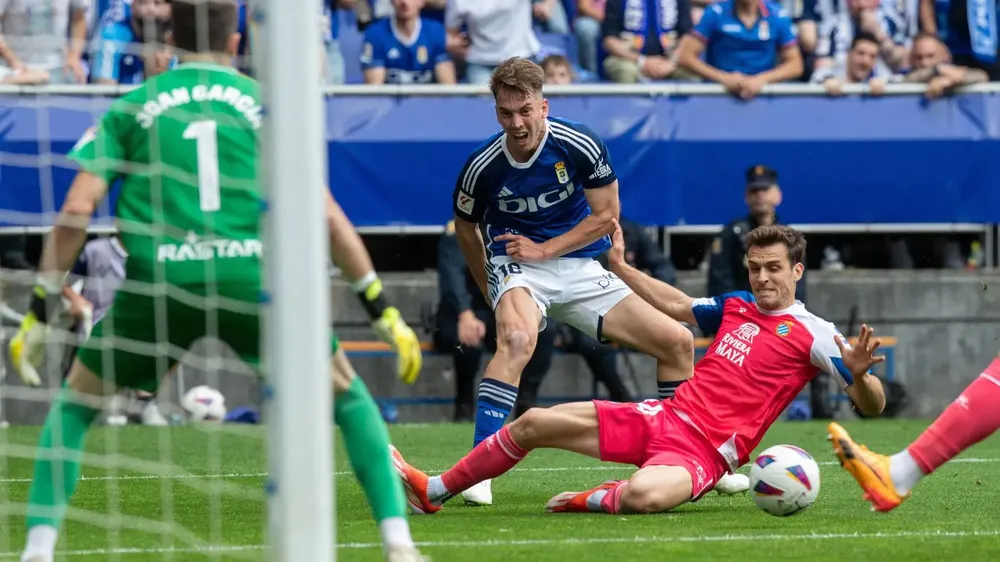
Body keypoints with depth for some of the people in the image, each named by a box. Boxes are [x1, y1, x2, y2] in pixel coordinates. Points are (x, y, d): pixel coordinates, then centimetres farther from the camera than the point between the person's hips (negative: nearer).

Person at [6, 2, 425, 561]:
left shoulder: (132, 107, 15)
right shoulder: (263, 102, 14)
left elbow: (75, 211, 6)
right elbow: (325, 213, 9)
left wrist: (40, 313, 12)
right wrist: (384, 310, 12)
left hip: (160, 281, 0)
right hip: (253, 278, 0)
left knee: (75, 403, 21)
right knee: (348, 396, 21)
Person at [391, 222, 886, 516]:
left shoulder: (813, 335, -7)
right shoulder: (735, 307, 12)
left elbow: (872, 405, -12)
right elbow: (675, 305, 30)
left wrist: (857, 371, -34)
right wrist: (619, 266, 26)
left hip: (703, 453, -7)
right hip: (661, 419, 7)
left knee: (643, 496, -42)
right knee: (535, 423, 2)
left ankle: (596, 500, -7)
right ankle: (433, 491, 17)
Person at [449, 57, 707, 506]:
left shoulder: (579, 145, -12)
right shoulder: (482, 166, -13)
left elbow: (606, 214, -4)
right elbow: (465, 227, 6)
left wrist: (544, 249, -13)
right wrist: (492, 294, 11)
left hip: (580, 268, 3)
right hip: (515, 268, -3)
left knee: (678, 342, -2)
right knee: (517, 339, -39)